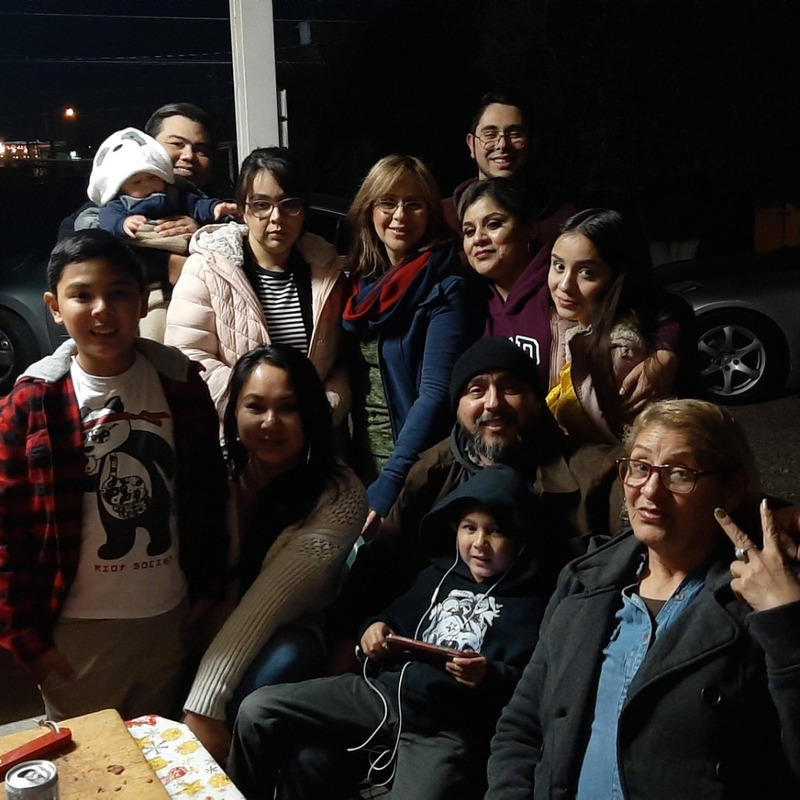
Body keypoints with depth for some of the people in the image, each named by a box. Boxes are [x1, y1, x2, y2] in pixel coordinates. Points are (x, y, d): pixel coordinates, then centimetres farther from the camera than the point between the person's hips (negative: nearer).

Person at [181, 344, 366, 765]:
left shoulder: (340, 497, -16)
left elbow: (264, 605, -24)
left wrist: (205, 707, -33)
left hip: (286, 636, -1)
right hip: (208, 630, 2)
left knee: (283, 659, -33)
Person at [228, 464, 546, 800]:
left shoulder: (527, 605, 2)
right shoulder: (439, 574, 17)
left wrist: (490, 678, -26)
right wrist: (375, 628, 5)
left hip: (448, 729, -4)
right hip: (386, 691, 5)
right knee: (258, 710, -6)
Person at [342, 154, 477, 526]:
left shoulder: (444, 289, -12)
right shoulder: (362, 279, 6)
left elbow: (435, 394, -20)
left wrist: (388, 485, -26)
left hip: (413, 468, -5)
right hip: (358, 459, 5)